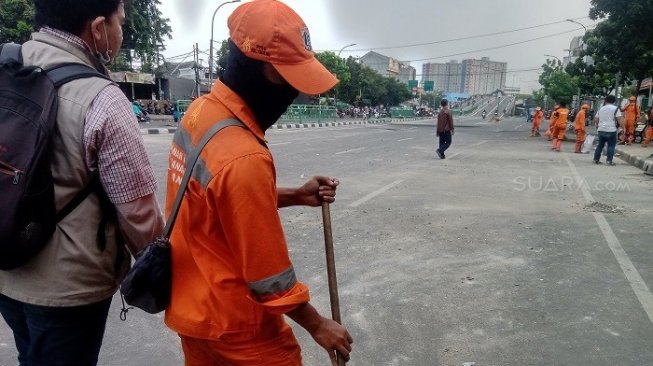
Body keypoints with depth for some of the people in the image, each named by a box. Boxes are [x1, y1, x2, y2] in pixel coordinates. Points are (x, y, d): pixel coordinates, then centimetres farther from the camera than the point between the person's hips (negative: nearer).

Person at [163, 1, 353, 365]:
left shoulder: (200, 111, -4)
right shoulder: (244, 157, -31)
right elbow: (269, 274, -23)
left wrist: (294, 195, -2)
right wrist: (317, 325, -8)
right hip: (235, 325, -8)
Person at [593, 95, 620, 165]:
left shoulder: (601, 108, 12)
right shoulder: (615, 108, -4)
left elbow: (597, 119, 19)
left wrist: (597, 127, 32)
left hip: (601, 130, 5)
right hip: (611, 130, -5)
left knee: (600, 145, 13)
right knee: (611, 146, 1)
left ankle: (596, 159, 14)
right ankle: (609, 161, -3)